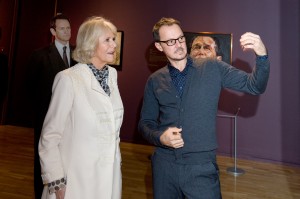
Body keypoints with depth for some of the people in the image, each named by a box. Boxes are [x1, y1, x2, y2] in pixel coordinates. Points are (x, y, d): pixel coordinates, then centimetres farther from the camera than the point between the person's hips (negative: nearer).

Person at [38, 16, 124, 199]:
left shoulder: (112, 74, 2)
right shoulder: (69, 79, -15)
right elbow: (50, 136, -12)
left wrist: (115, 154, 11)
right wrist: (57, 183, -13)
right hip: (77, 179, -5)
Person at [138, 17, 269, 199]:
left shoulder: (212, 69, -2)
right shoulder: (155, 81, 2)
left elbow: (255, 86, -4)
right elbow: (145, 122, 7)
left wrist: (262, 56, -20)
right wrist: (160, 137, -13)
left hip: (202, 166, -2)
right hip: (164, 165, 2)